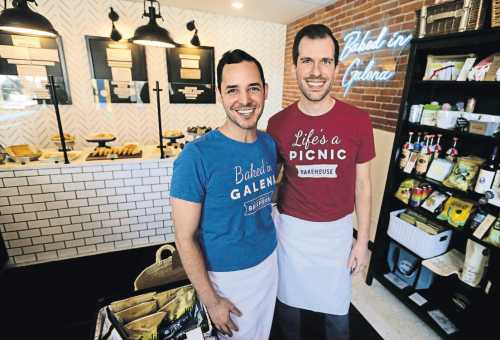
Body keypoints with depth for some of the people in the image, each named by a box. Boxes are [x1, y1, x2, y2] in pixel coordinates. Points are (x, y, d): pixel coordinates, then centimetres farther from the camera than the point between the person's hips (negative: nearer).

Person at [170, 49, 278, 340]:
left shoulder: (270, 143, -7)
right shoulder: (197, 155, -25)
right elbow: (185, 238, -19)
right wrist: (210, 300, -13)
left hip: (269, 260, 5)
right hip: (227, 274, -5)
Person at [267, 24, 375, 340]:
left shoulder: (358, 121, -9)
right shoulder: (277, 123, -9)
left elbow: (362, 184, -2)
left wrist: (363, 241, 1)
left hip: (337, 229, 0)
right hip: (291, 228, 1)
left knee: (337, 309, 20)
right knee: (289, 301, 23)